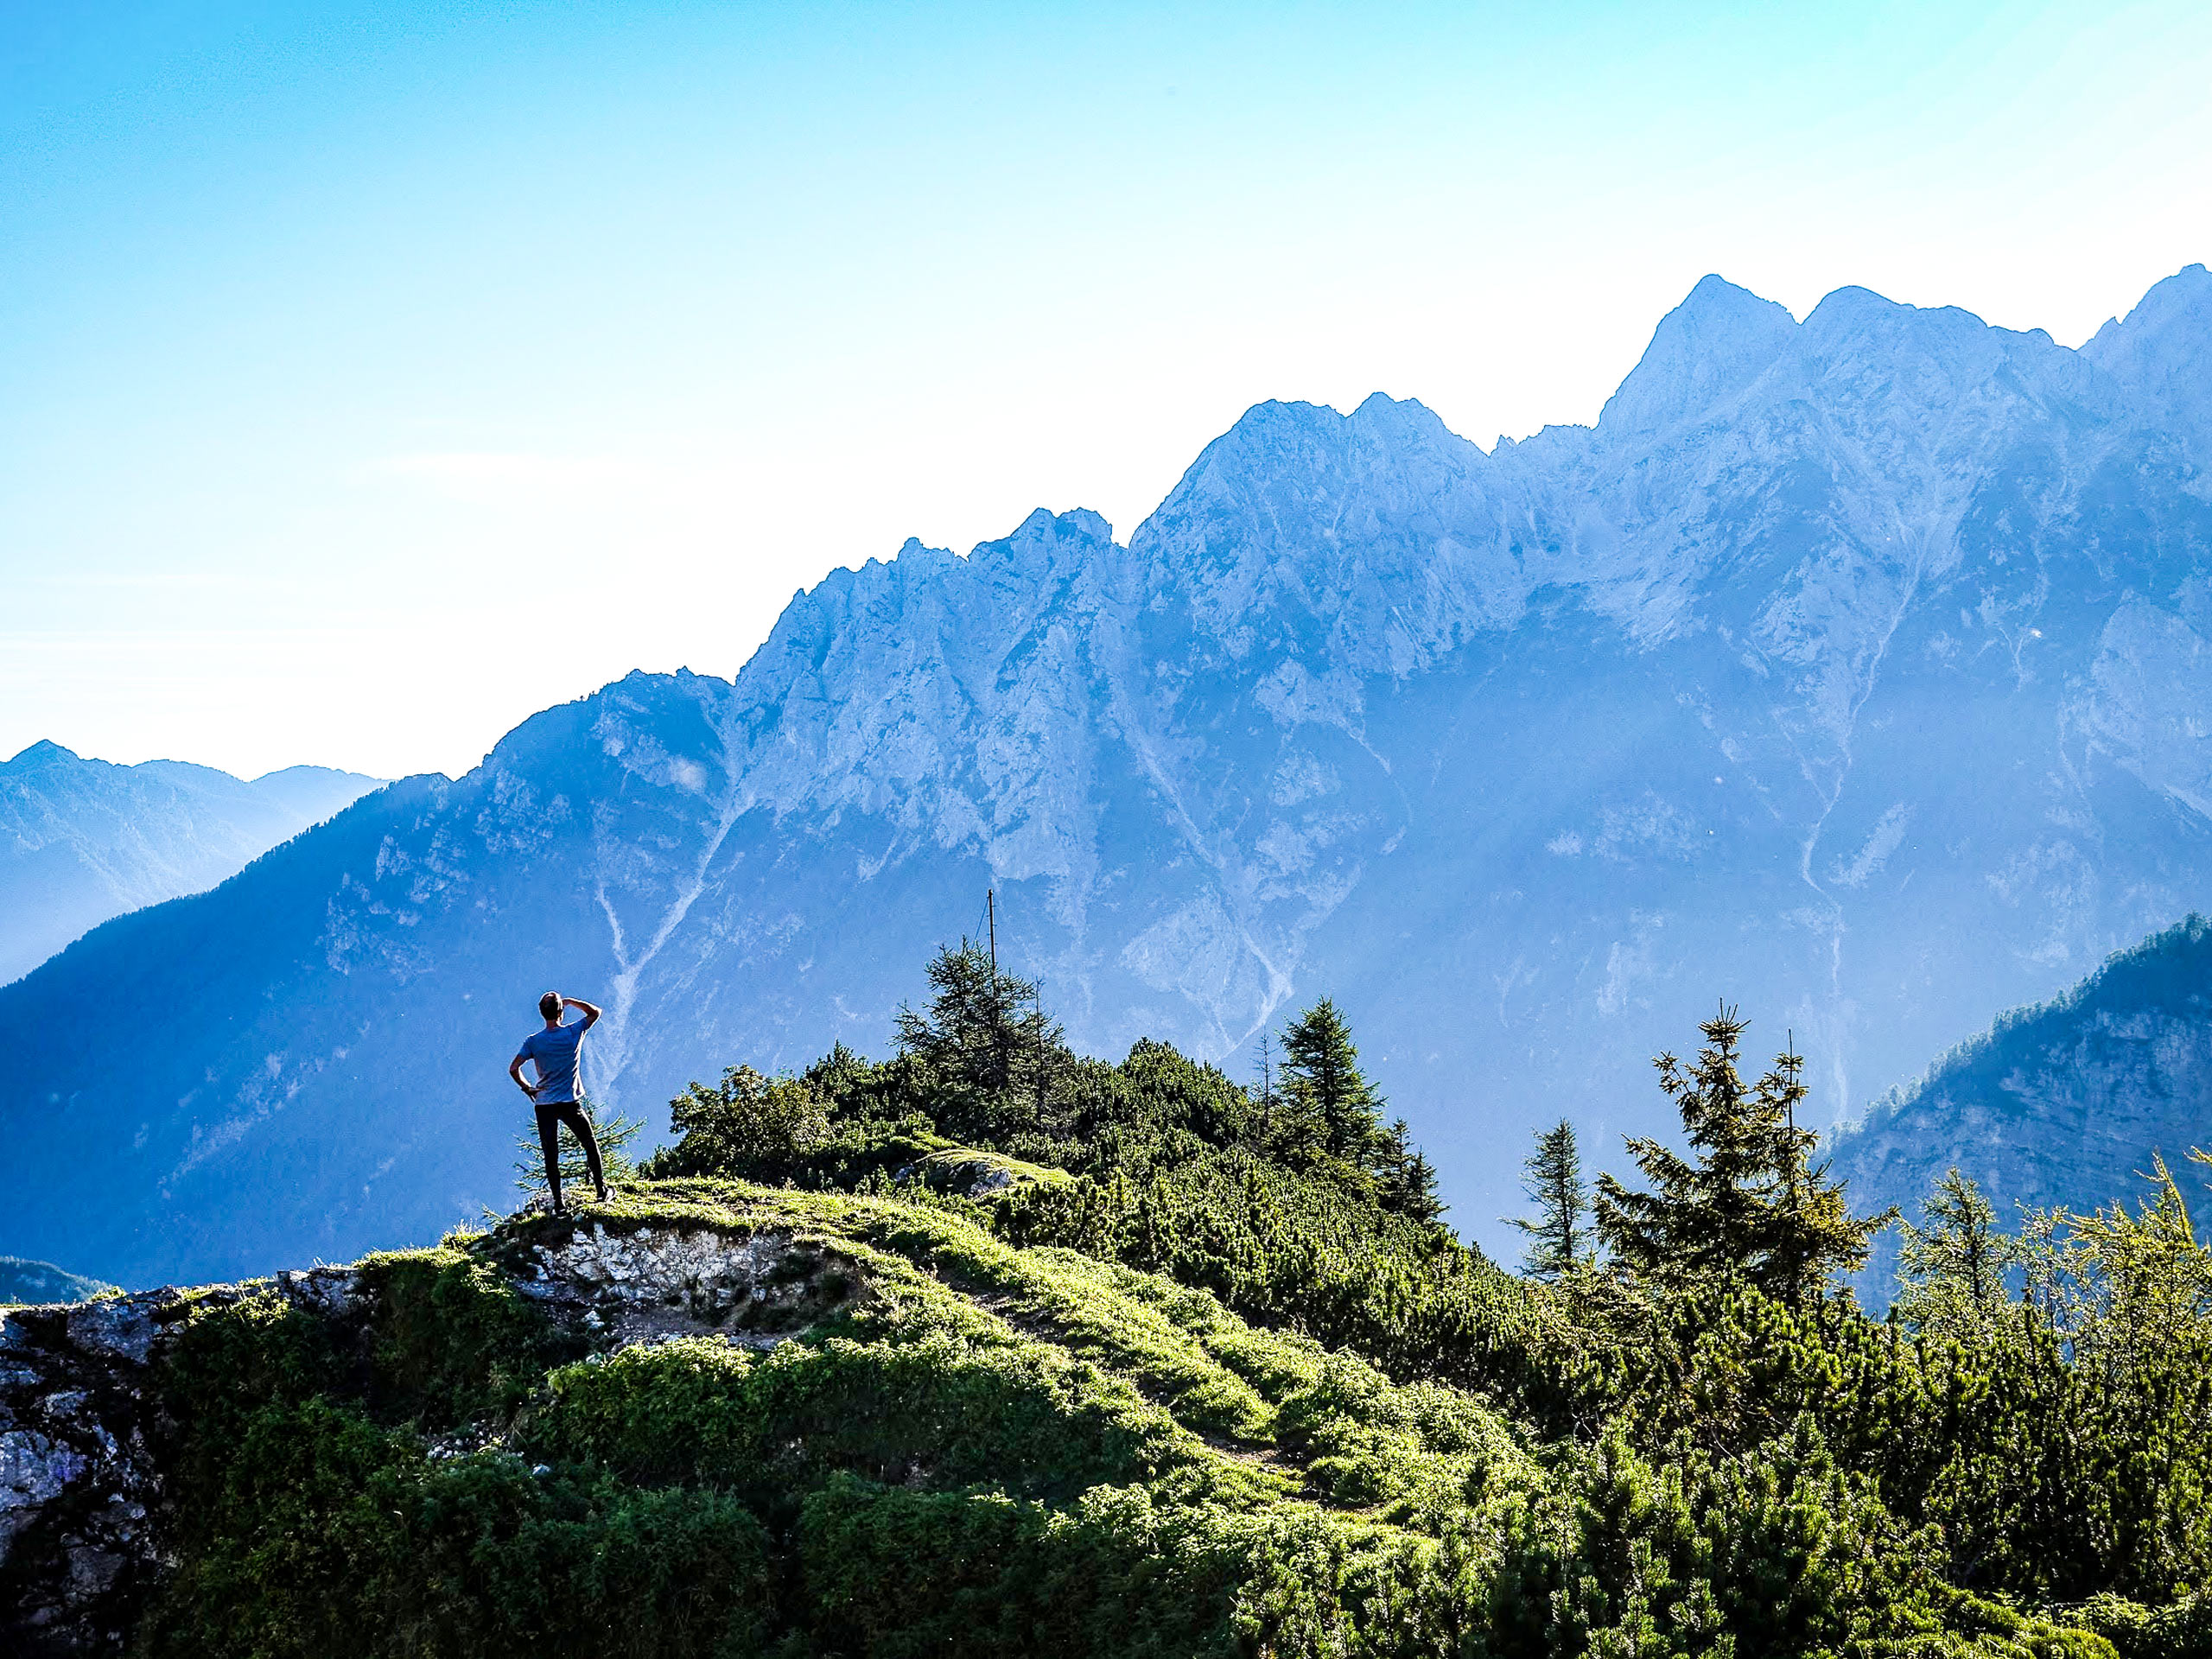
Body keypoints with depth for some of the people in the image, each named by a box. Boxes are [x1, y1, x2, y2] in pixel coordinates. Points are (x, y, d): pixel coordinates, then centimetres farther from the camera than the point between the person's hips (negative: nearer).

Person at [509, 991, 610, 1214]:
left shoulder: (533, 1041, -7)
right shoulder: (573, 1032, -7)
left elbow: (513, 1068, -12)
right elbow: (595, 1012, 10)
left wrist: (527, 1088, 3)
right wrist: (570, 1001, 11)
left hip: (544, 1105, 0)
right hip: (570, 1103, 0)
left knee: (551, 1156, 5)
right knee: (590, 1145, 19)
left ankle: (558, 1204, 4)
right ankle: (601, 1191, 21)